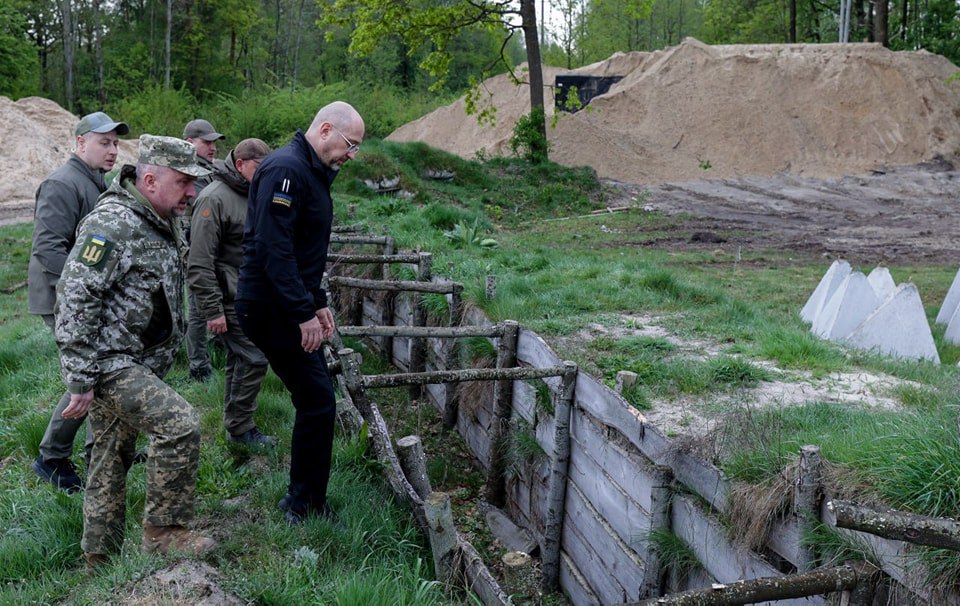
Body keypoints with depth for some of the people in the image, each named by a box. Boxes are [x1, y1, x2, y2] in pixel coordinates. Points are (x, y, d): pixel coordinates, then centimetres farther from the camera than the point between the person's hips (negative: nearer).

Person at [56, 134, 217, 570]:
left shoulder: (162, 223, 12)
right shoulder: (113, 224, -19)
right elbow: (74, 301, -22)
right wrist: (80, 379, -22)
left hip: (138, 363, 9)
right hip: (107, 362, -9)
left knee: (112, 458, 15)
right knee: (180, 424, -20)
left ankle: (101, 559, 27)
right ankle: (163, 531, -5)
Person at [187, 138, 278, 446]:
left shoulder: (251, 195, 12)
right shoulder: (214, 199, -17)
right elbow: (200, 263, -19)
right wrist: (213, 310, -19)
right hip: (230, 299, -9)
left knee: (239, 359, 16)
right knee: (254, 358, -9)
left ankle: (235, 424, 27)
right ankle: (240, 428, 3)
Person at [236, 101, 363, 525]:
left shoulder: (311, 172, 16)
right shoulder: (286, 170, -17)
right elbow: (272, 249, -25)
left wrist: (317, 302, 20)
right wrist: (304, 312, -23)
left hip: (287, 308, 10)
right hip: (272, 310, -10)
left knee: (314, 401, 13)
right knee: (317, 402, -7)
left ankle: (301, 500, 25)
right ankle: (306, 507, 6)